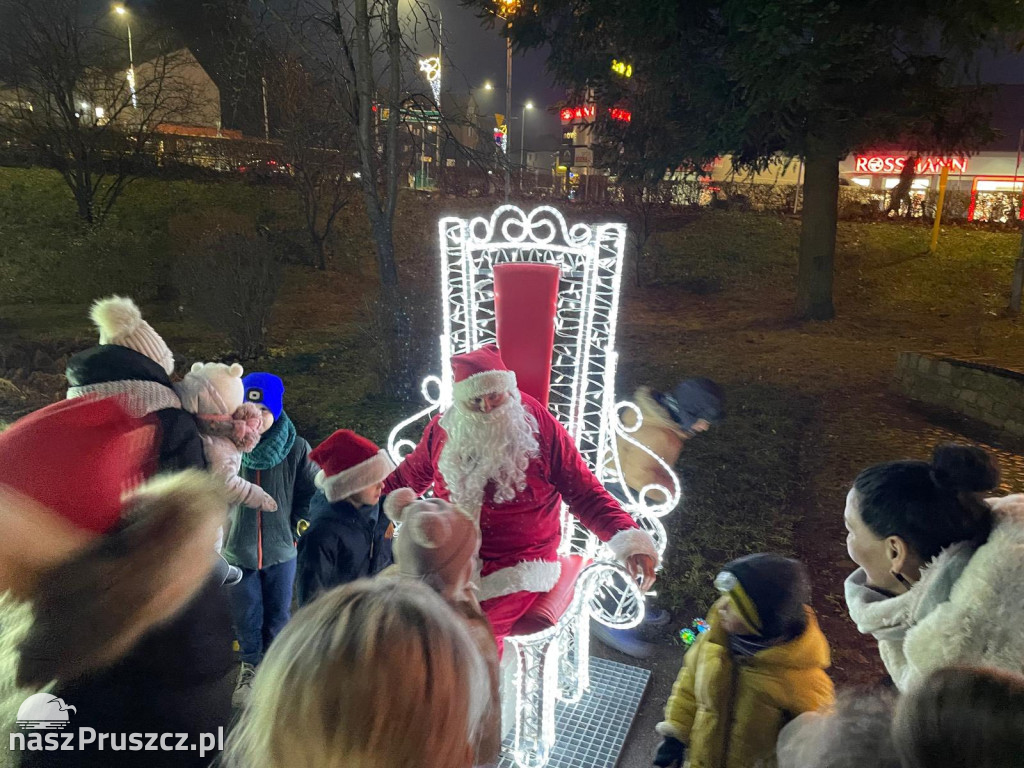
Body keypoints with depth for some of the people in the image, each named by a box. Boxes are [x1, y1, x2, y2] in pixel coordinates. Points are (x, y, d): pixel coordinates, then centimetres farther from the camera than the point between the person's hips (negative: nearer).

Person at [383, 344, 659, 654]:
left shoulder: (540, 429, -8)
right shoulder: (443, 430, 1)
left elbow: (585, 494, -6)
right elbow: (407, 478, 19)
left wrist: (630, 539, -19)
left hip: (519, 566, -3)